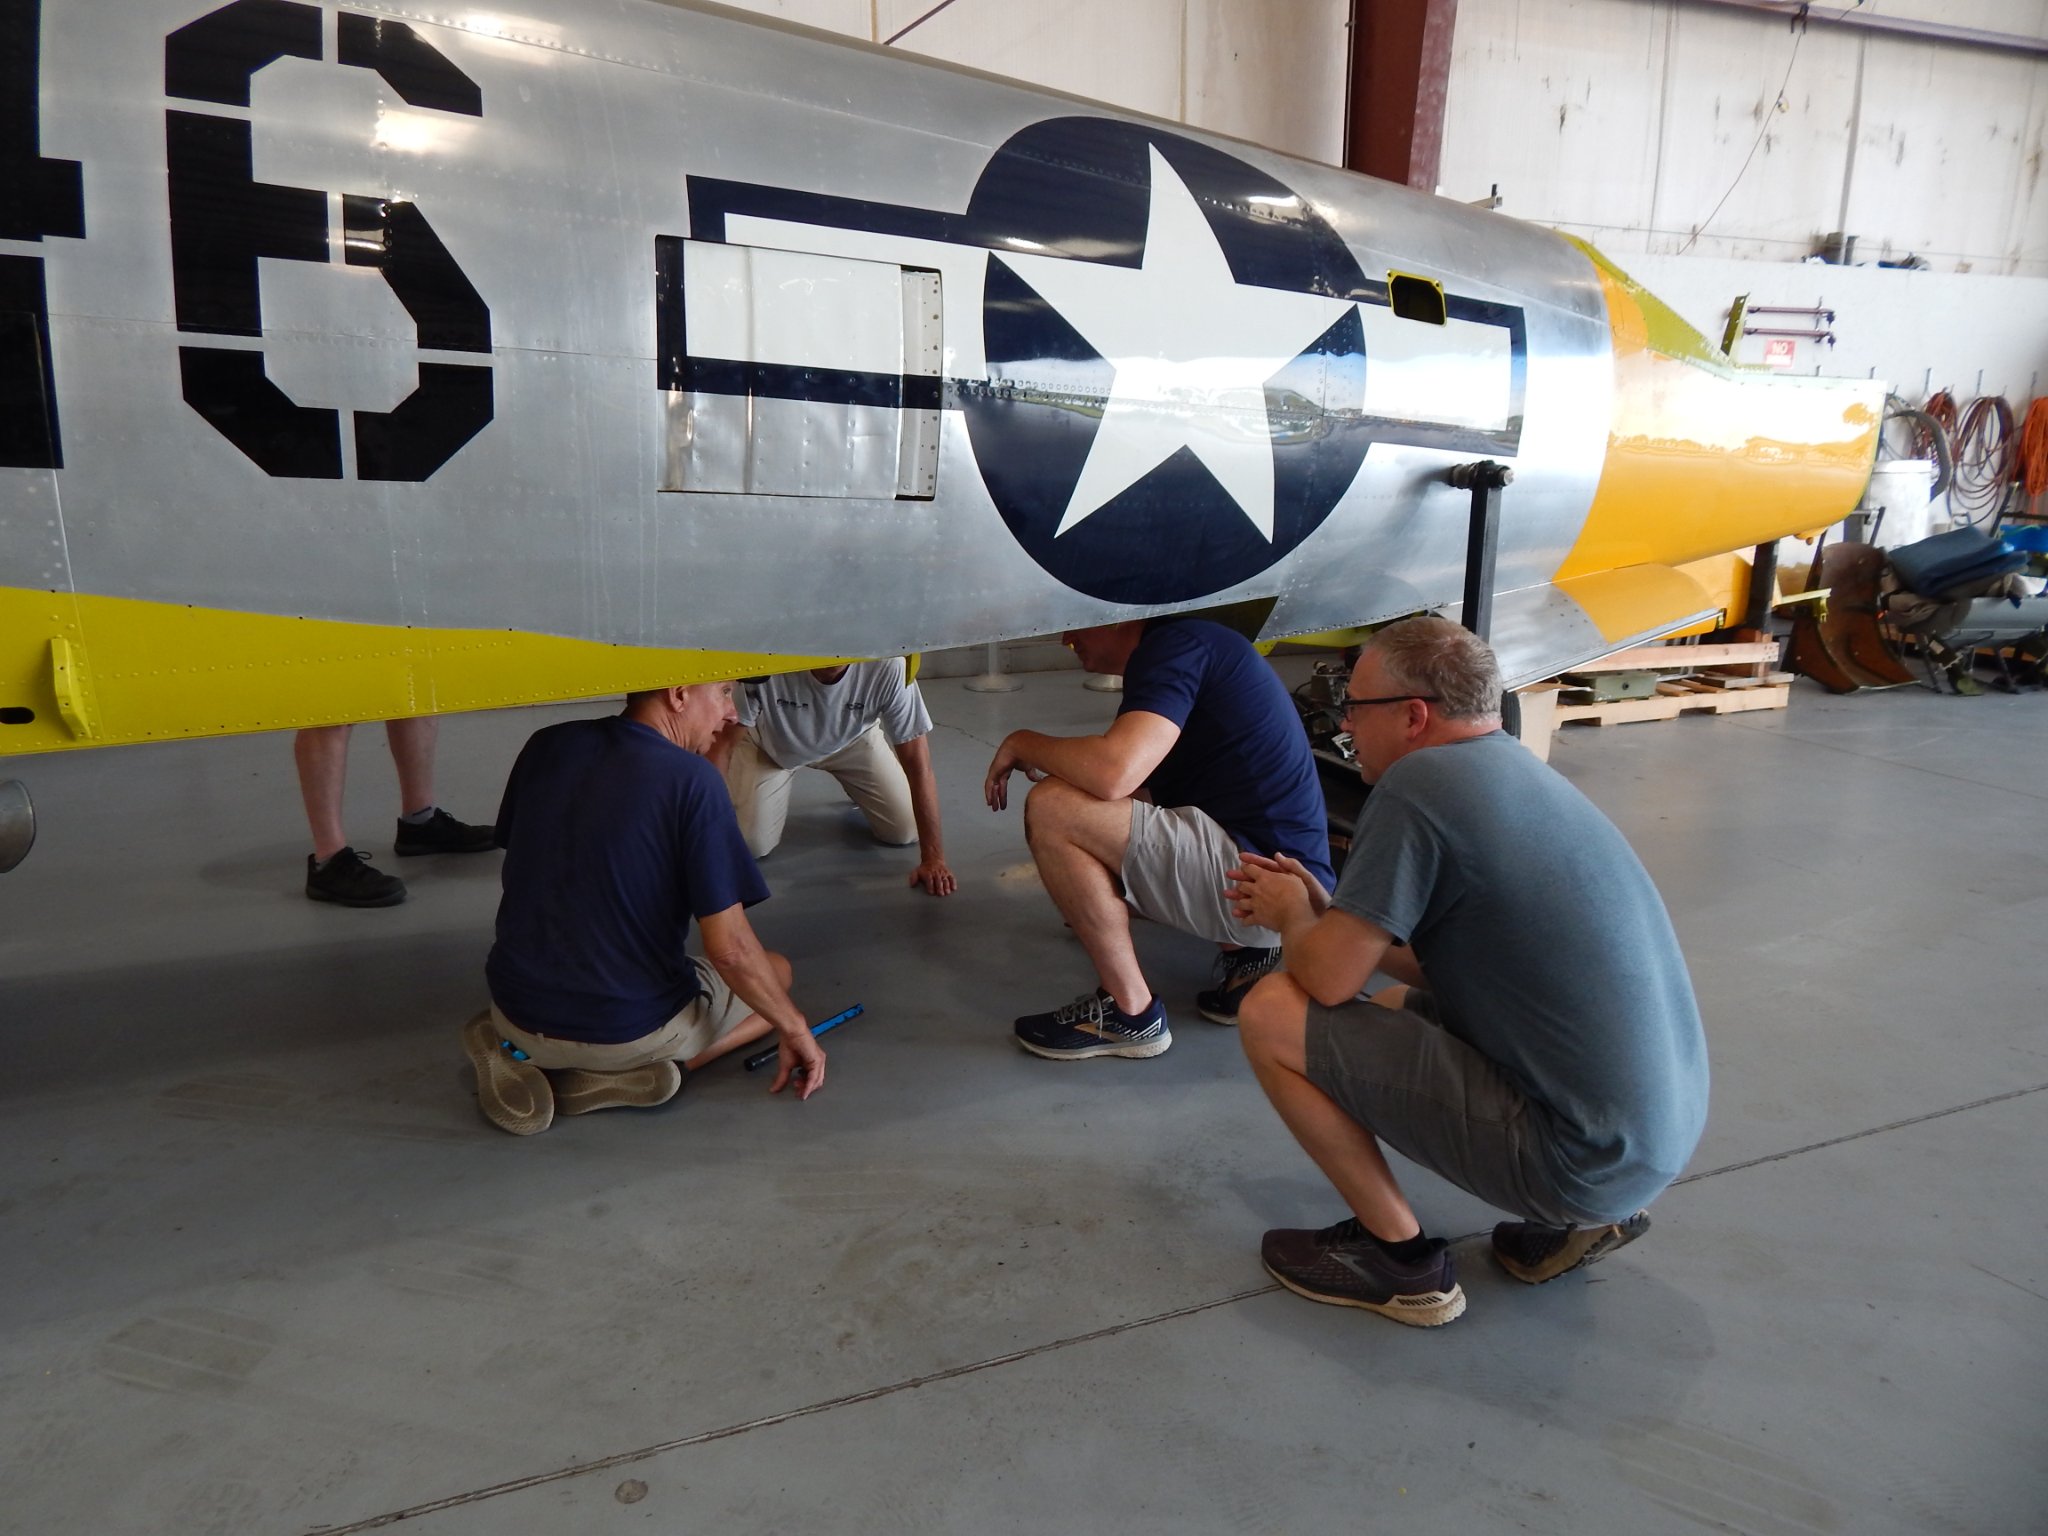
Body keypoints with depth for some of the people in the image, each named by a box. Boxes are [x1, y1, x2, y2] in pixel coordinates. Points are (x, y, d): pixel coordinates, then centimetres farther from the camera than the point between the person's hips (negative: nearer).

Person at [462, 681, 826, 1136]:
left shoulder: (546, 747, -2)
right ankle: (622, 1074, -2)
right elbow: (729, 948, -20)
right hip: (631, 1028, -6)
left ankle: (523, 1056, 9)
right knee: (775, 972, 20)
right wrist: (795, 1029, -4)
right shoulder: (692, 780, -20)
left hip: (517, 1013, 6)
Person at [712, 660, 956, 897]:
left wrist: (932, 856, -30)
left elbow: (917, 762, -31)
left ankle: (860, 792, 27)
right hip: (771, 742, -1)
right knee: (753, 845, -13)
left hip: (852, 740, 1)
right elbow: (723, 743, -30)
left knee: (905, 831, -6)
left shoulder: (888, 666, -40)